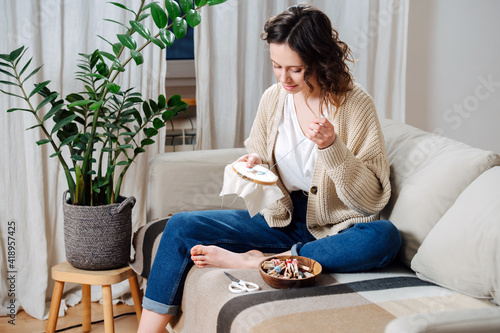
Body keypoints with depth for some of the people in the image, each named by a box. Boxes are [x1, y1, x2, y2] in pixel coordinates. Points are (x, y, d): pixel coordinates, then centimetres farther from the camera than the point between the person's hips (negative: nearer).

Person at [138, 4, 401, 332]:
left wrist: (331, 146, -26)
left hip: (335, 230, -3)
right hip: (281, 219, 4)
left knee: (385, 237, -37)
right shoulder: (274, 98, 1)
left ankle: (253, 261, -26)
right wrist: (253, 166, -8)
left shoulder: (355, 104, -13)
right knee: (181, 227, -9)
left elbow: (372, 199, -14)